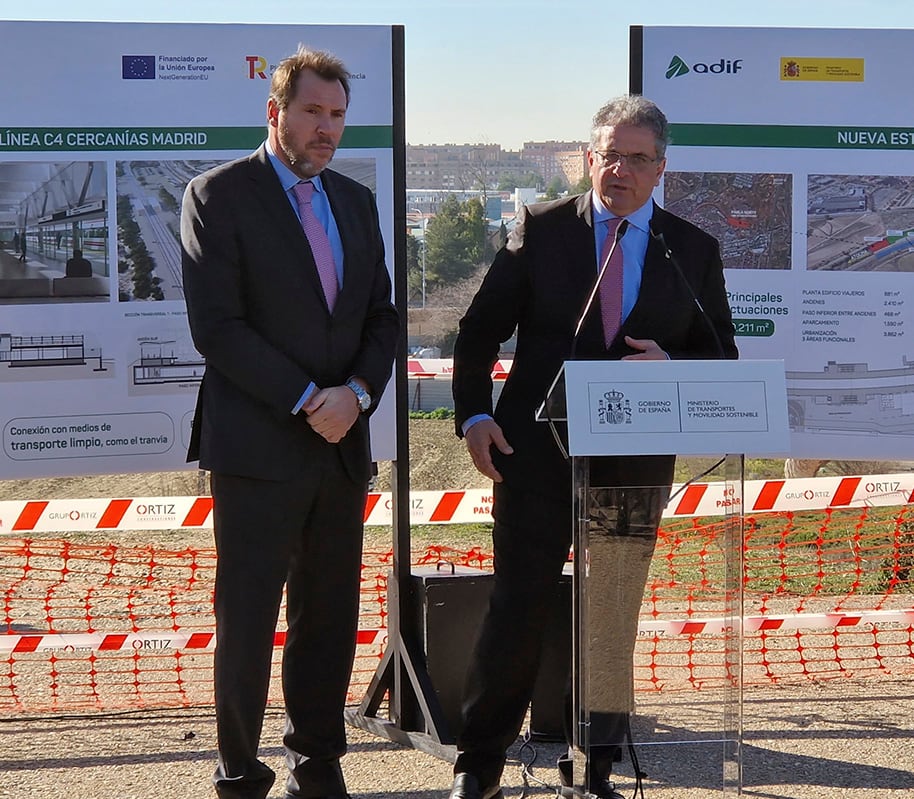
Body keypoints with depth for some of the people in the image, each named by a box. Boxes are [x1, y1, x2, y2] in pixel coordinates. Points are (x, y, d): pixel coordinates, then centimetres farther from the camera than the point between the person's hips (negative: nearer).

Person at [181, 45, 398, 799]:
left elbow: (381, 315, 13)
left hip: (342, 443, 6)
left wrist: (356, 392, -6)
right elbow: (217, 326, -12)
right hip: (258, 446, -5)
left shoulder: (356, 201, 14)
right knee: (248, 618, 1)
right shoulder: (218, 195, -5)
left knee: (330, 617, 10)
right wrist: (307, 400, -16)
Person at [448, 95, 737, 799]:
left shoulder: (694, 252, 7)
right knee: (518, 609, -2)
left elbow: (722, 356, 10)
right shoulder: (541, 229, 3)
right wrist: (473, 414, -7)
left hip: (636, 458, 2)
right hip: (537, 450, -2)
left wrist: (671, 365, -11)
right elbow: (481, 328, 4)